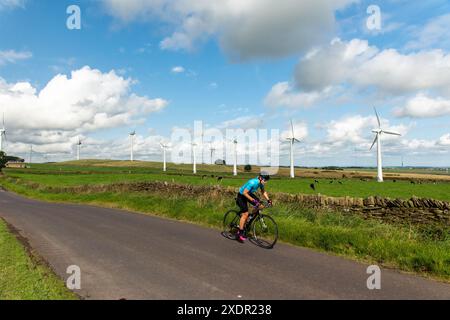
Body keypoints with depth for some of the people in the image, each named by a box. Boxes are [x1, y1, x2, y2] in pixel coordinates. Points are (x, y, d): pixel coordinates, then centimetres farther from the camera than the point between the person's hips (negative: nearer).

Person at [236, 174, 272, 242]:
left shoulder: (260, 183, -11)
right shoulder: (252, 182, -34)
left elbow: (263, 191, 4)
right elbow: (245, 193, -32)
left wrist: (268, 199, -8)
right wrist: (252, 200, -36)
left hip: (249, 194, 8)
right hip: (241, 196, -8)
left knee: (260, 206, -9)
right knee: (245, 214, -14)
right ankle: (240, 233, -6)